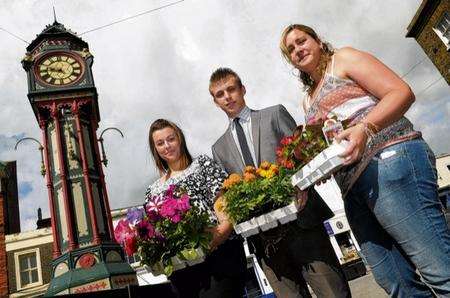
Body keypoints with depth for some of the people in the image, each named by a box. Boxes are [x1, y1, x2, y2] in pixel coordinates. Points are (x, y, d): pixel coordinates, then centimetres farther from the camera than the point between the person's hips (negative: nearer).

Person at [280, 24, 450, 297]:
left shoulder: (343, 59, 11)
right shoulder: (308, 100, 29)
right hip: (354, 187, 7)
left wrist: (365, 127, -18)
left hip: (388, 159, -7)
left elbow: (402, 92, -2)